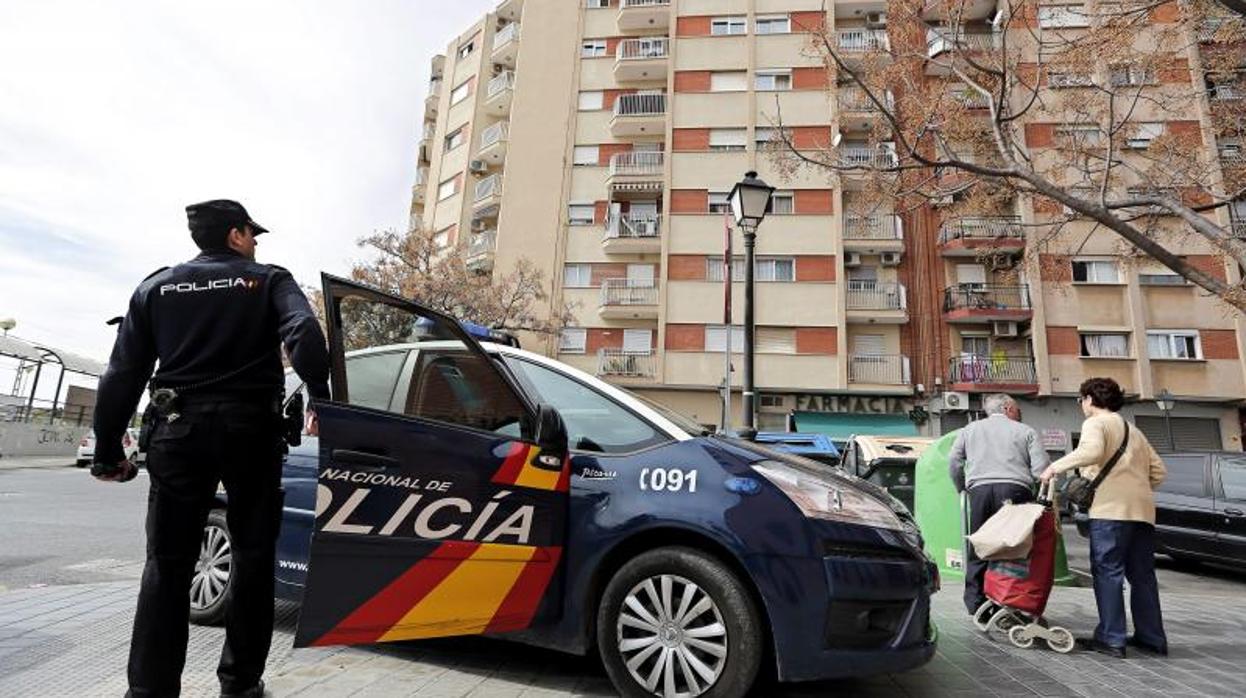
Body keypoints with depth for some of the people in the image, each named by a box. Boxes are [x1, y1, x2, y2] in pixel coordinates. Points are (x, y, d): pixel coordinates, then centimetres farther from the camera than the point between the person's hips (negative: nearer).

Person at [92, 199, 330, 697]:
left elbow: (122, 376, 8)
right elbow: (304, 333, -17)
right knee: (253, 556, 9)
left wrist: (108, 451, 12)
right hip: (251, 428, -2)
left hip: (178, 431, 2)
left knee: (167, 565, 9)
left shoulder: (156, 287, 13)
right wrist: (319, 398, -19)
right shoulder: (268, 280, 5)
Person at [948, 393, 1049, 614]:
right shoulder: (1026, 431, 15)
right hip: (1015, 490, -1)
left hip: (981, 490, 1)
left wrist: (962, 489, 22)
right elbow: (1041, 468, 3)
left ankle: (976, 605, 7)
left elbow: (954, 463, 12)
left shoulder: (970, 429, 21)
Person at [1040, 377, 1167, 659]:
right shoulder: (1133, 430, 27)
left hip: (1112, 507, -8)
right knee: (1142, 574, 13)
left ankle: (1111, 639, -5)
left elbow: (1091, 451, -20)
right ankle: (1151, 638, 16)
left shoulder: (1096, 423, 2)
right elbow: (1158, 470, 22)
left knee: (1108, 572, -5)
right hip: (1143, 509, 8)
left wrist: (1056, 467, -12)